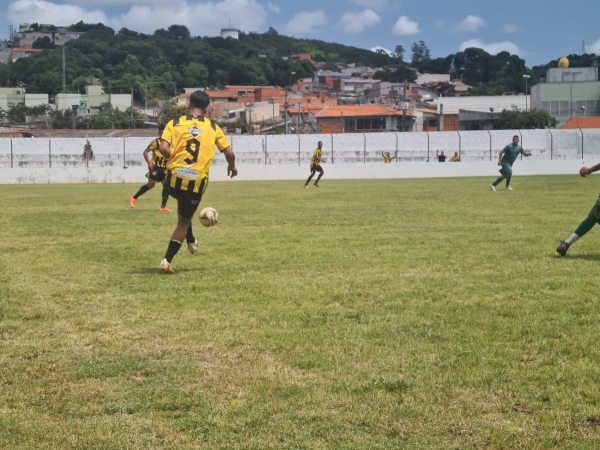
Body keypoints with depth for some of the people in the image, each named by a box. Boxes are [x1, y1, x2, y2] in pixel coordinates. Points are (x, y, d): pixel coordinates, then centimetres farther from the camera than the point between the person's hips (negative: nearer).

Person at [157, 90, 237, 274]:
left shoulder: (174, 123, 4)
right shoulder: (213, 127, 7)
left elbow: (163, 149, -10)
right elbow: (229, 153, 8)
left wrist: (175, 158, 10)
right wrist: (232, 166, 29)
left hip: (174, 178, 1)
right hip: (197, 182, -1)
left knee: (182, 203, 37)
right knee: (183, 222, 17)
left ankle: (191, 241, 37)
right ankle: (167, 260, 6)